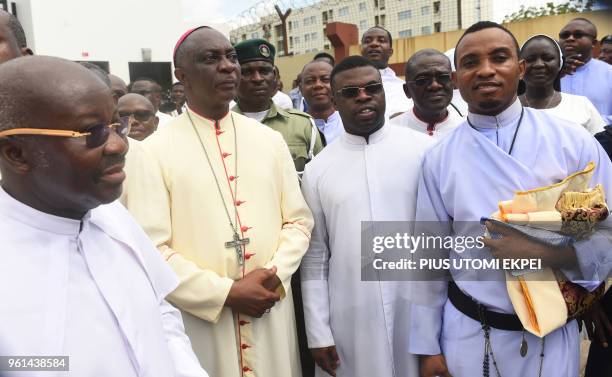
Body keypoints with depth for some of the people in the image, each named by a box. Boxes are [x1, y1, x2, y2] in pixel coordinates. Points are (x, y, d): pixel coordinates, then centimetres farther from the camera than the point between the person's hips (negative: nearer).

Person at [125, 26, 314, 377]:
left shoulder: (270, 140, 4)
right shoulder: (157, 149, -6)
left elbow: (299, 220, 6)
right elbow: (150, 248, -11)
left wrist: (273, 274, -10)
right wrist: (227, 292, -14)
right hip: (199, 322, -3)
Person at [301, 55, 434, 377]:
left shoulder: (424, 150, -3)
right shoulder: (317, 169, 1)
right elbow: (315, 257, 3)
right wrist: (318, 333, 1)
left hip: (422, 310, 0)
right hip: (351, 321, 1)